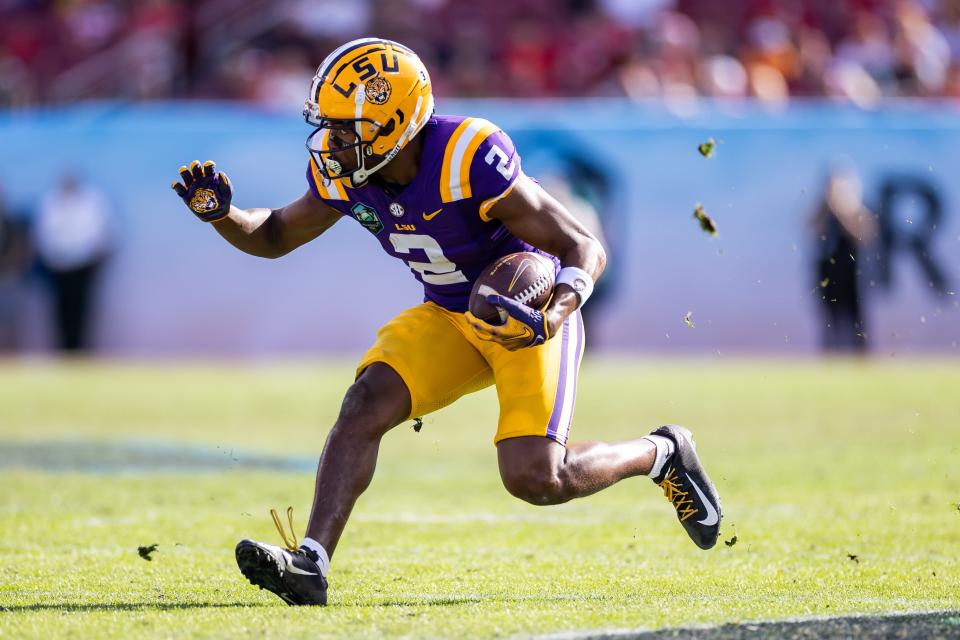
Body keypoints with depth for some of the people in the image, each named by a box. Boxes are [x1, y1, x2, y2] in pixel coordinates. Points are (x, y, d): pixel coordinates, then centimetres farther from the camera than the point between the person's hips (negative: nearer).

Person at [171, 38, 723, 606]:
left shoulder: (469, 160, -31)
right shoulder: (344, 173, -10)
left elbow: (584, 248, -25)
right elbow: (275, 236, 8)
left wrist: (555, 315, -44)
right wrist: (221, 214, -13)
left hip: (528, 314, -6)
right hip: (449, 319, 6)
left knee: (535, 479, -15)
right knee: (365, 405, -18)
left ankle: (661, 453, 12)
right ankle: (311, 564, -21)